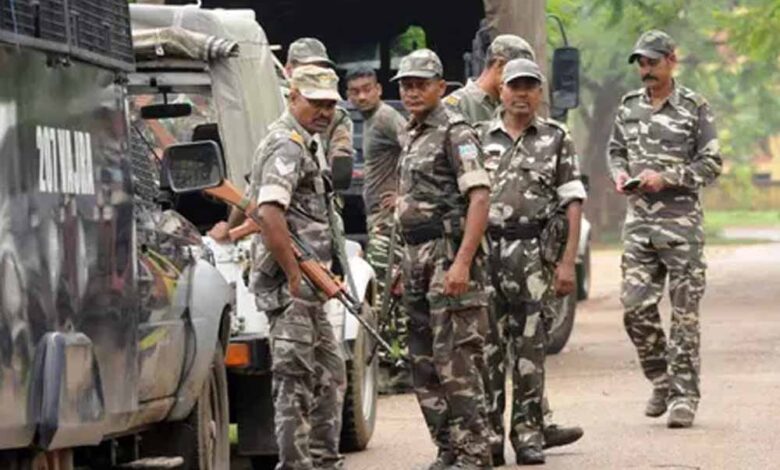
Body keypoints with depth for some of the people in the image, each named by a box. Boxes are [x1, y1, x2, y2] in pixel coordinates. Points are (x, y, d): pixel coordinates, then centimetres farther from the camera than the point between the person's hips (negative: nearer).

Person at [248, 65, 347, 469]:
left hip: (306, 282, 11)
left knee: (329, 375, 14)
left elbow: (255, 203, 32)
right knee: (296, 379, -8)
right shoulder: (288, 145, -14)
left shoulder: (306, 144, 20)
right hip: (289, 283, -11)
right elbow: (270, 215, -27)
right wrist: (296, 277, -25)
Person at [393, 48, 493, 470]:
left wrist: (462, 263, -25)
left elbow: (479, 198, -18)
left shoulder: (455, 133, -9)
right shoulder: (413, 137, 18)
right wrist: (403, 263, 19)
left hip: (449, 256, -9)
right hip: (417, 259, 9)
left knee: (455, 360, -11)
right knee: (424, 363, 10)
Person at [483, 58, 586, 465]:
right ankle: (488, 433, 8)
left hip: (534, 252, -1)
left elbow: (573, 204, 4)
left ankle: (528, 432, 5)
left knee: (529, 346, -1)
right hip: (486, 248, 1)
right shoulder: (480, 137, 11)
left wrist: (567, 262, -5)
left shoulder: (556, 139, 7)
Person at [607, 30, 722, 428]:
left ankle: (684, 395, 2)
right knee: (635, 306, -1)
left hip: (681, 221, -4)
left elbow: (712, 164, -5)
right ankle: (662, 380, 17)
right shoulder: (629, 107, 11)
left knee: (684, 312, -3)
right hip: (639, 220, 4)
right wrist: (619, 173, -1)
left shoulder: (694, 108, -4)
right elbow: (615, 150, 21)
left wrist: (666, 178, -16)